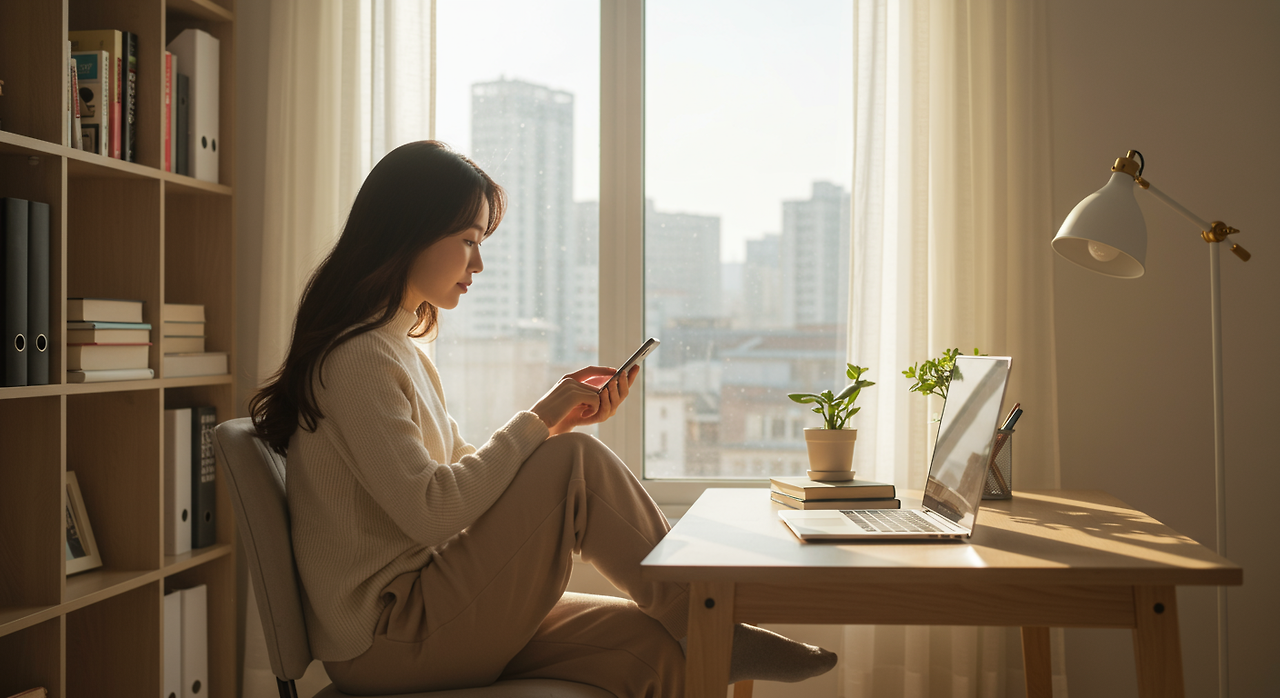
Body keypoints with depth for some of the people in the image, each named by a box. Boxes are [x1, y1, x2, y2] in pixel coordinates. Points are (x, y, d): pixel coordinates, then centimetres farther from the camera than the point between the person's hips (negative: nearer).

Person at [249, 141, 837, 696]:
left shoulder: (401, 350, 17)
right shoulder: (357, 358, -15)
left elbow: (470, 478, 16)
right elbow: (429, 510, -23)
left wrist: (562, 420, 3)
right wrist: (538, 423, -14)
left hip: (424, 614, 9)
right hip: (383, 644, -9)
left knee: (648, 644, -10)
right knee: (577, 464, -20)